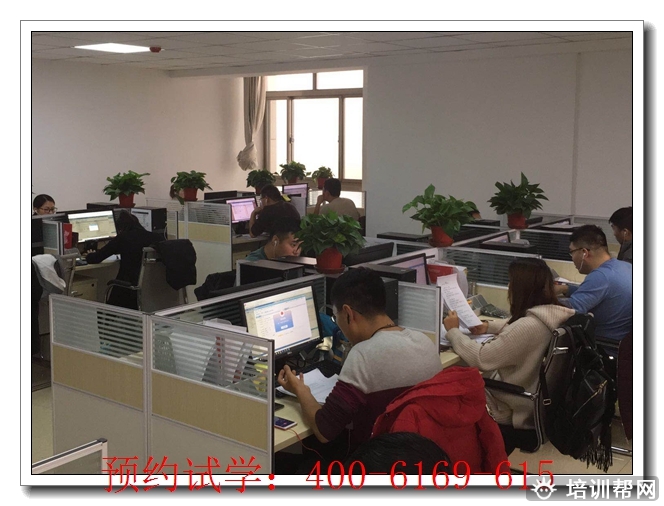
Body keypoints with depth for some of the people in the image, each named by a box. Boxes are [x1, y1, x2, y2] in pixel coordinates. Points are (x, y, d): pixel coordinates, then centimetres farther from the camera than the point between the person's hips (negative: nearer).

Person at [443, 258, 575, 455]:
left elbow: (481, 359, -27)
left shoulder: (528, 327, -34)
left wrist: (453, 331, -13)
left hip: (514, 415, -8)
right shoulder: (553, 315, -4)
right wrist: (488, 327, 7)